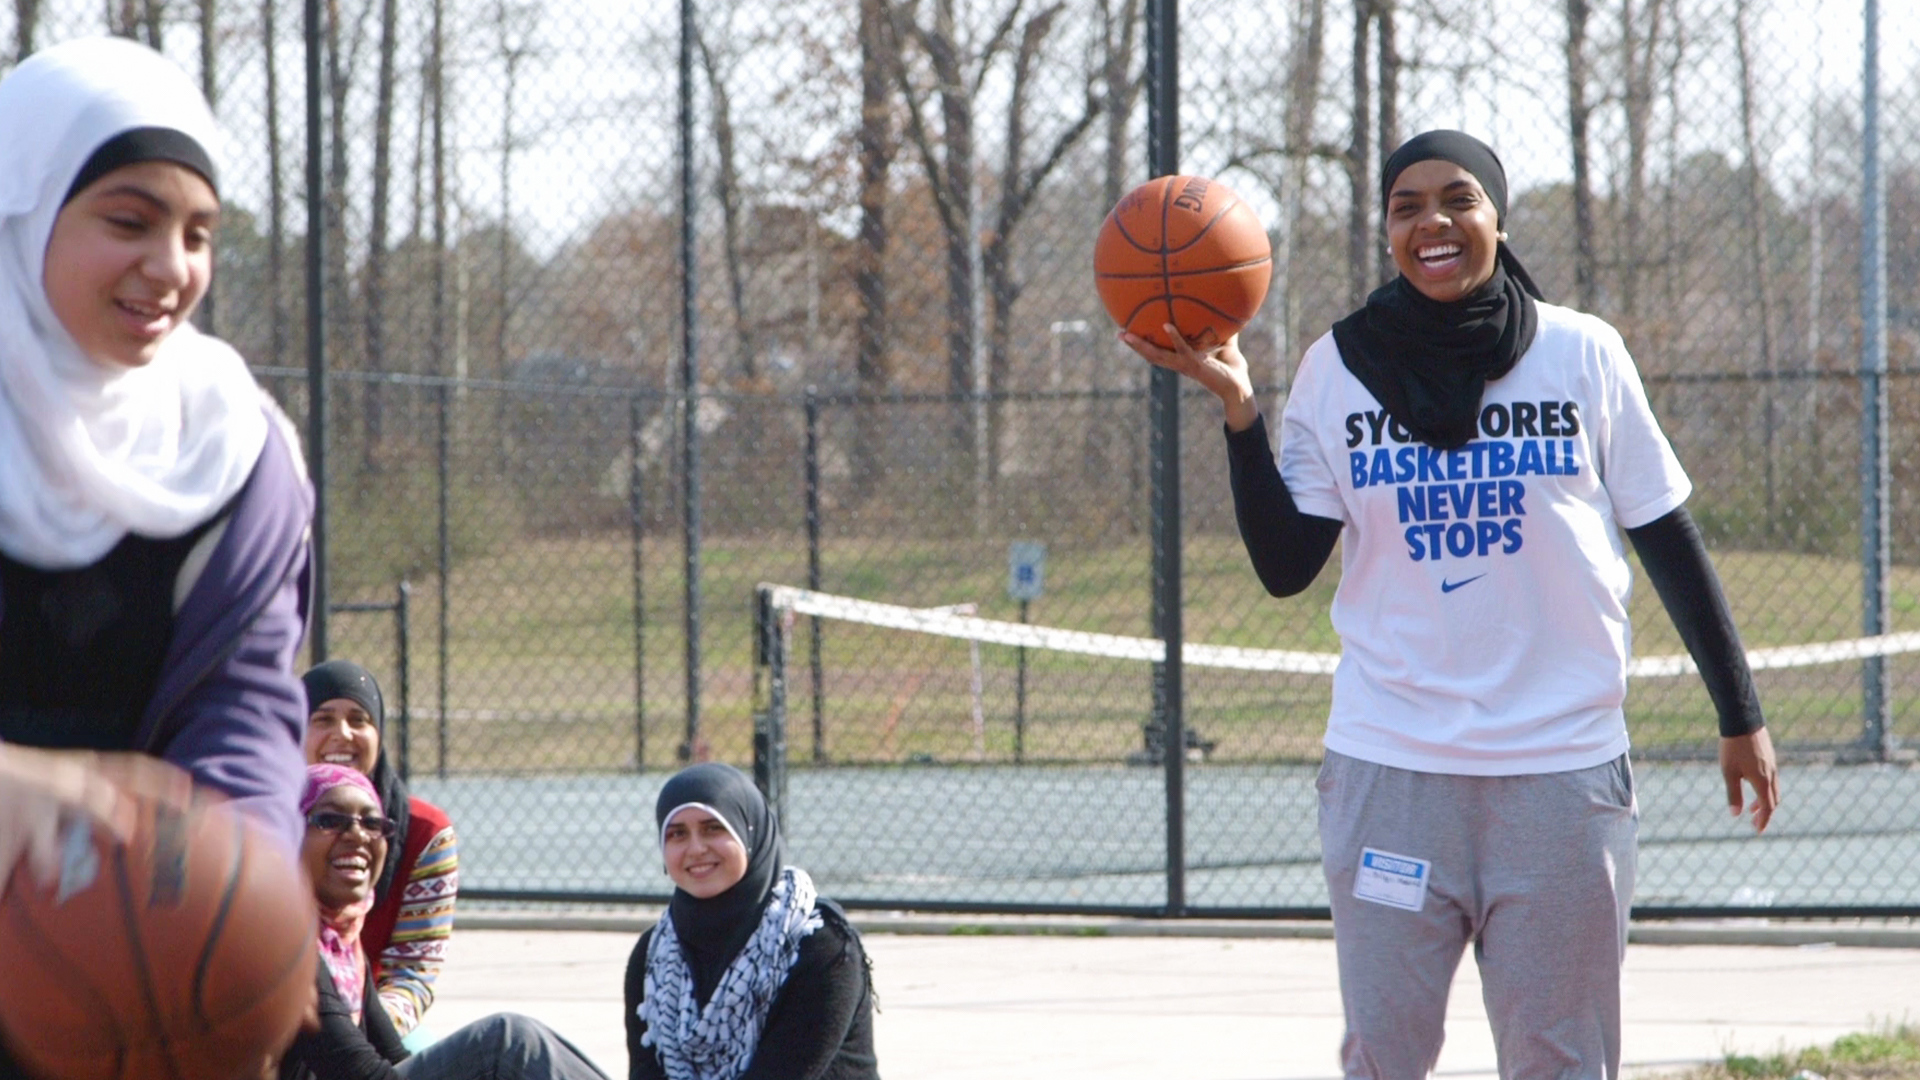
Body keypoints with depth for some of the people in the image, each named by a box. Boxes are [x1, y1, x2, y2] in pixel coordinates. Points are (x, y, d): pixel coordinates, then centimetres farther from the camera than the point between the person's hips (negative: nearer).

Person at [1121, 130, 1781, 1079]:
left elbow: (1668, 539, 8)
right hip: (1390, 768, 1)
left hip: (1562, 768, -1)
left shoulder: (1583, 354, 2)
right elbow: (1284, 565, 1)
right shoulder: (1339, 368, 4)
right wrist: (1238, 408, -9)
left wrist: (1739, 715, 9)